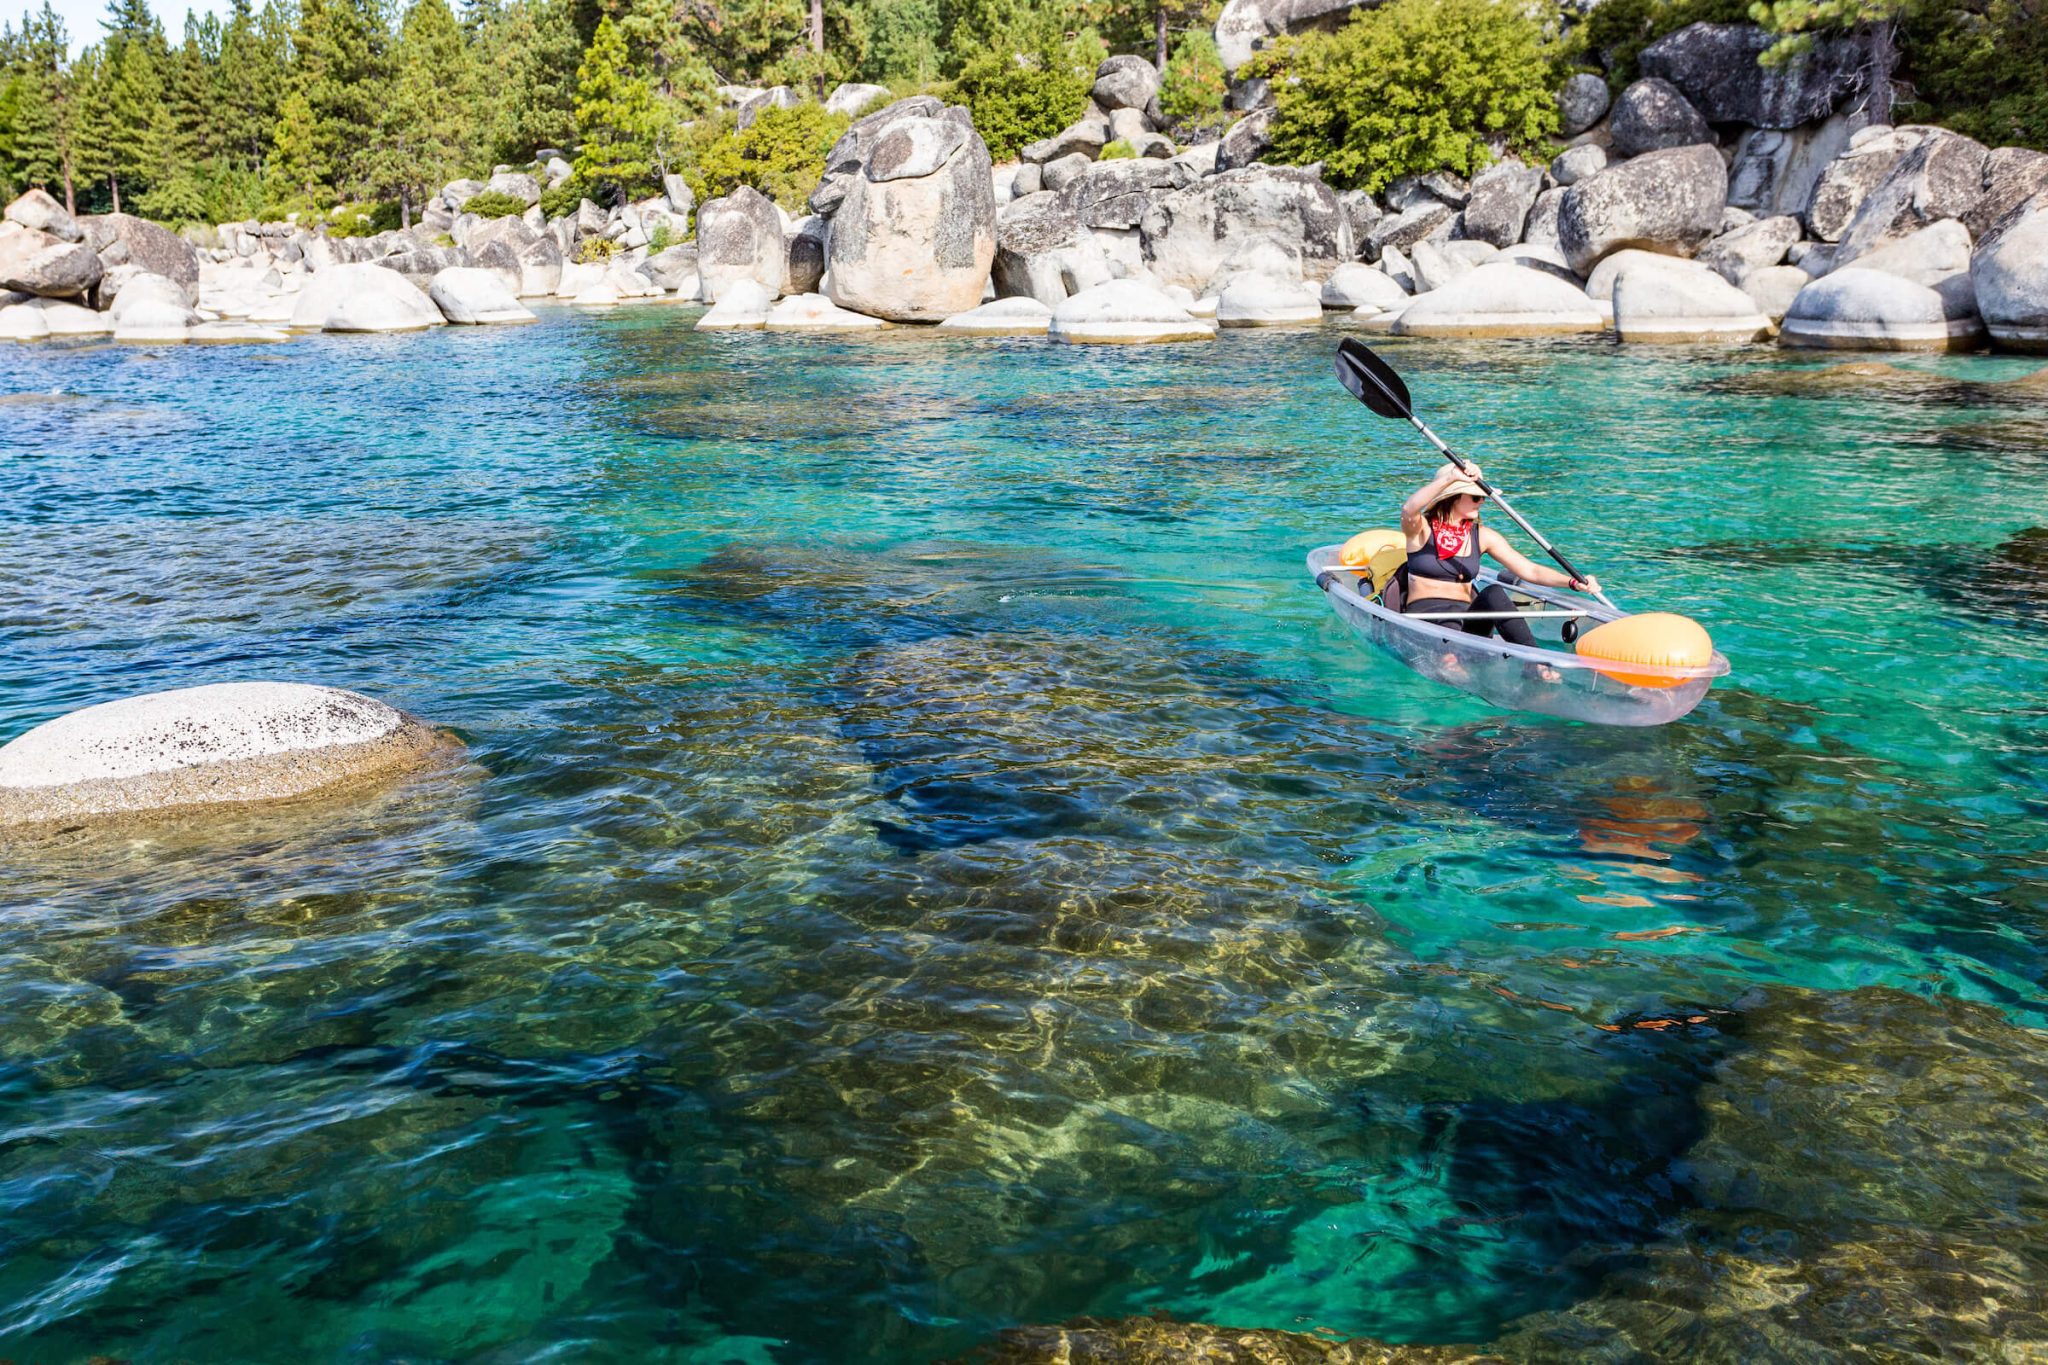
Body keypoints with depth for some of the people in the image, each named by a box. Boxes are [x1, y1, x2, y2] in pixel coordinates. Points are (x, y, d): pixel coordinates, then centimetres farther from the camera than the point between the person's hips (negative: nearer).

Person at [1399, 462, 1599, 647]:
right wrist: (1451, 477, -35)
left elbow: (1529, 570, 4)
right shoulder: (1422, 529, -1)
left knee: (1493, 592, -29)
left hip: (1466, 620, 2)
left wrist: (1573, 582, -11)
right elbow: (1408, 510, -27)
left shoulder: (1482, 536, 10)